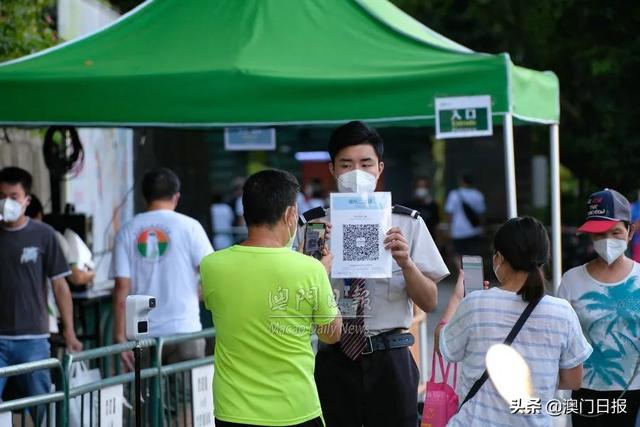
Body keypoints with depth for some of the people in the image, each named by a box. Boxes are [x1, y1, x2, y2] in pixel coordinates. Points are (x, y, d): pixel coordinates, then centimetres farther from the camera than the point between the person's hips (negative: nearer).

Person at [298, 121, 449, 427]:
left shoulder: (407, 223, 2)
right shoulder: (313, 226, 2)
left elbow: (430, 303, 1)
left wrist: (405, 262, -17)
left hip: (389, 361, 0)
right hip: (333, 360, 0)